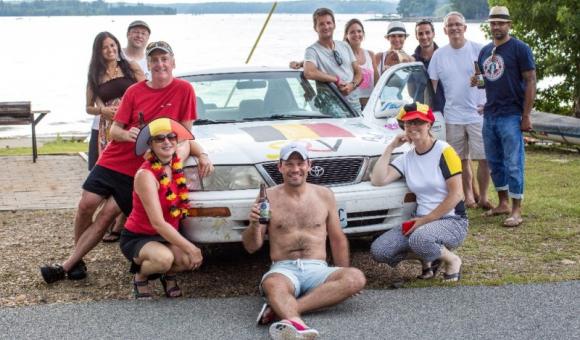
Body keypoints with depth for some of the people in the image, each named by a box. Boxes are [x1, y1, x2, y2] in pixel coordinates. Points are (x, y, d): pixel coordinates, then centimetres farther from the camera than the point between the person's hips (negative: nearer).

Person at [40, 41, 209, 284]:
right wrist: (126, 134, -20)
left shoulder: (184, 90, -6)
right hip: (113, 160, 3)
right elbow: (114, 129, 3)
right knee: (86, 204, -4)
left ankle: (68, 265, -1)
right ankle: (76, 261, 13)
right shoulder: (134, 92, 2)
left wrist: (201, 154, -18)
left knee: (108, 213, -6)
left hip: (140, 169, -3)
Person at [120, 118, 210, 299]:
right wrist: (190, 247, -29)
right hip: (137, 238, -6)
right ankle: (140, 277, -2)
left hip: (167, 236, 6)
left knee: (190, 260, -25)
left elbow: (189, 143, 23)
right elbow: (158, 223, -29)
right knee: (164, 258, -37)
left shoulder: (176, 159, -4)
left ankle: (169, 275, 10)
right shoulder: (145, 175, -25)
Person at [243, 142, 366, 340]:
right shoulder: (268, 197, 8)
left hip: (317, 269, 2)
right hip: (283, 269, -2)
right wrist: (254, 225, -14)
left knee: (356, 278, -30)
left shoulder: (324, 195, 14)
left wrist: (344, 282, 9)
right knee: (273, 284, -38)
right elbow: (251, 247, 8)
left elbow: (337, 239, 19)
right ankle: (297, 324, -67)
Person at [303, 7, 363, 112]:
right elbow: (309, 73, -25)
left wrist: (352, 85, -7)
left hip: (354, 103, 5)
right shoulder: (312, 50, -5)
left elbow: (358, 72, 16)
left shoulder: (344, 46, 15)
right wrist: (336, 80, -17)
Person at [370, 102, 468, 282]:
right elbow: (377, 180, -4)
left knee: (419, 238, -38)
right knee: (378, 250, -14)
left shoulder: (444, 151, -8)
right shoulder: (406, 158, 10)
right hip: (422, 221, 6)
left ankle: (452, 260, -6)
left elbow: (456, 194, -13)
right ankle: (428, 258, 10)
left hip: (452, 221, -6)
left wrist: (425, 220, -14)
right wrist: (391, 147, -2)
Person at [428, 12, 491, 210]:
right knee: (462, 160, 9)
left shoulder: (479, 50, -2)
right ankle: (468, 196, 20)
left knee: (484, 158, -3)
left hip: (478, 114, -2)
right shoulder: (439, 55, 6)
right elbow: (432, 86, 9)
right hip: (452, 117, 2)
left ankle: (483, 197, 8)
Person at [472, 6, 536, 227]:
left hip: (511, 116, -7)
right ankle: (503, 203, 25)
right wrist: (475, 81, 1)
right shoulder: (485, 51, 13)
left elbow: (530, 81, -9)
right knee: (494, 162, 13)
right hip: (489, 115, 7)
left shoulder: (520, 49, -6)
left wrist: (526, 116, -14)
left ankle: (516, 211, -1)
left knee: (513, 164, -5)